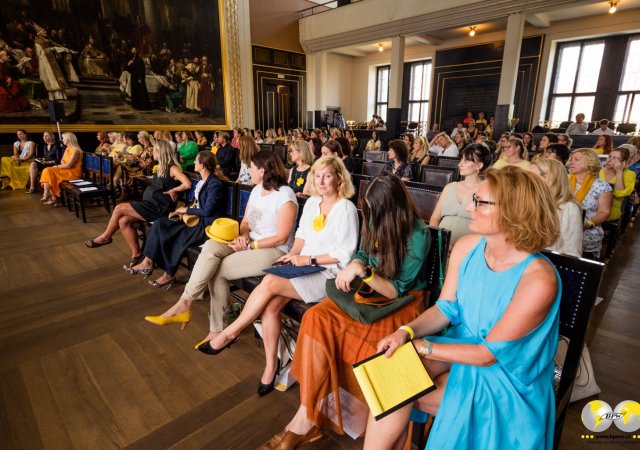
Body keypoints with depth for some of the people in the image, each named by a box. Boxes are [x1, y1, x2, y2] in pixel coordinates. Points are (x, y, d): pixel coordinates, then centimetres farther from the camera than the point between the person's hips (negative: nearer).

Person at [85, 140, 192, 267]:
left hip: (159, 207, -9)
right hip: (151, 204, 9)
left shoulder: (173, 168, -12)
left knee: (119, 209, -10)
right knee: (123, 221, -9)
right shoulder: (161, 168, 17)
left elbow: (187, 184, -26)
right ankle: (136, 253, 0)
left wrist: (172, 191, -15)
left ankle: (105, 237, 14)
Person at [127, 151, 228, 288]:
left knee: (170, 236, -17)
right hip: (197, 218, 9)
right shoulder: (203, 180, 12)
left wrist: (186, 210, -9)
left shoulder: (215, 184, -17)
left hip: (207, 225, -9)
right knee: (160, 223, -3)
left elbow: (207, 211, -21)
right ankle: (147, 262, -3)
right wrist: (182, 211, 5)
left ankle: (169, 274, 3)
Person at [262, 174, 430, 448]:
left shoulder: (417, 235, -17)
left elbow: (397, 290, -16)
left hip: (403, 303, -5)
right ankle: (307, 420, -17)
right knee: (317, 318, -21)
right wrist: (351, 268, -9)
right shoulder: (376, 220, -1)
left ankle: (307, 420, -13)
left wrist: (362, 271, -28)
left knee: (353, 337, -31)